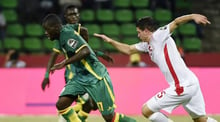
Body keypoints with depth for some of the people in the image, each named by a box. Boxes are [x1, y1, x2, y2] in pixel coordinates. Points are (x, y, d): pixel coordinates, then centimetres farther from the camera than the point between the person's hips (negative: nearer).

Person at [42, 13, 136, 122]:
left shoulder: (68, 34, -19)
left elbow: (85, 51, -30)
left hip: (96, 77, -9)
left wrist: (64, 63, -27)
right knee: (61, 104, -7)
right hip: (80, 76, 9)